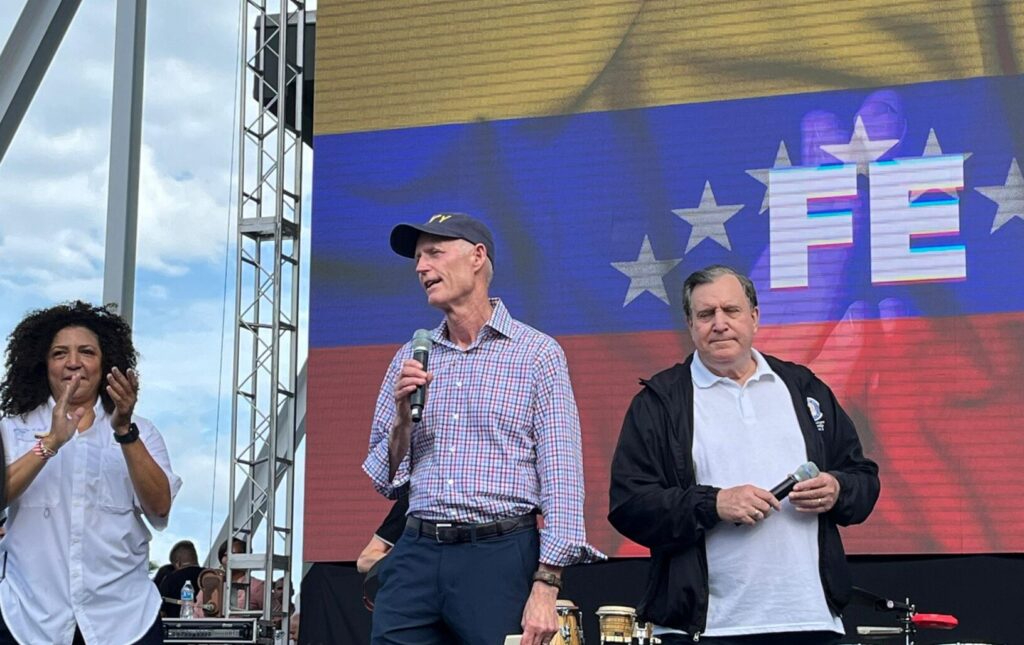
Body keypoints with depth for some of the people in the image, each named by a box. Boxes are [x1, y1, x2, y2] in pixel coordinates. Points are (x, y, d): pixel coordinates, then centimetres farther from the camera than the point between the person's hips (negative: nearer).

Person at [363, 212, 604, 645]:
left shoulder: (537, 353, 0)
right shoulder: (410, 359, 13)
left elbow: (561, 477, -6)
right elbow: (384, 481, 15)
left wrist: (546, 586, -15)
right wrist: (403, 416, -4)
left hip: (501, 559, -4)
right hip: (416, 558, 4)